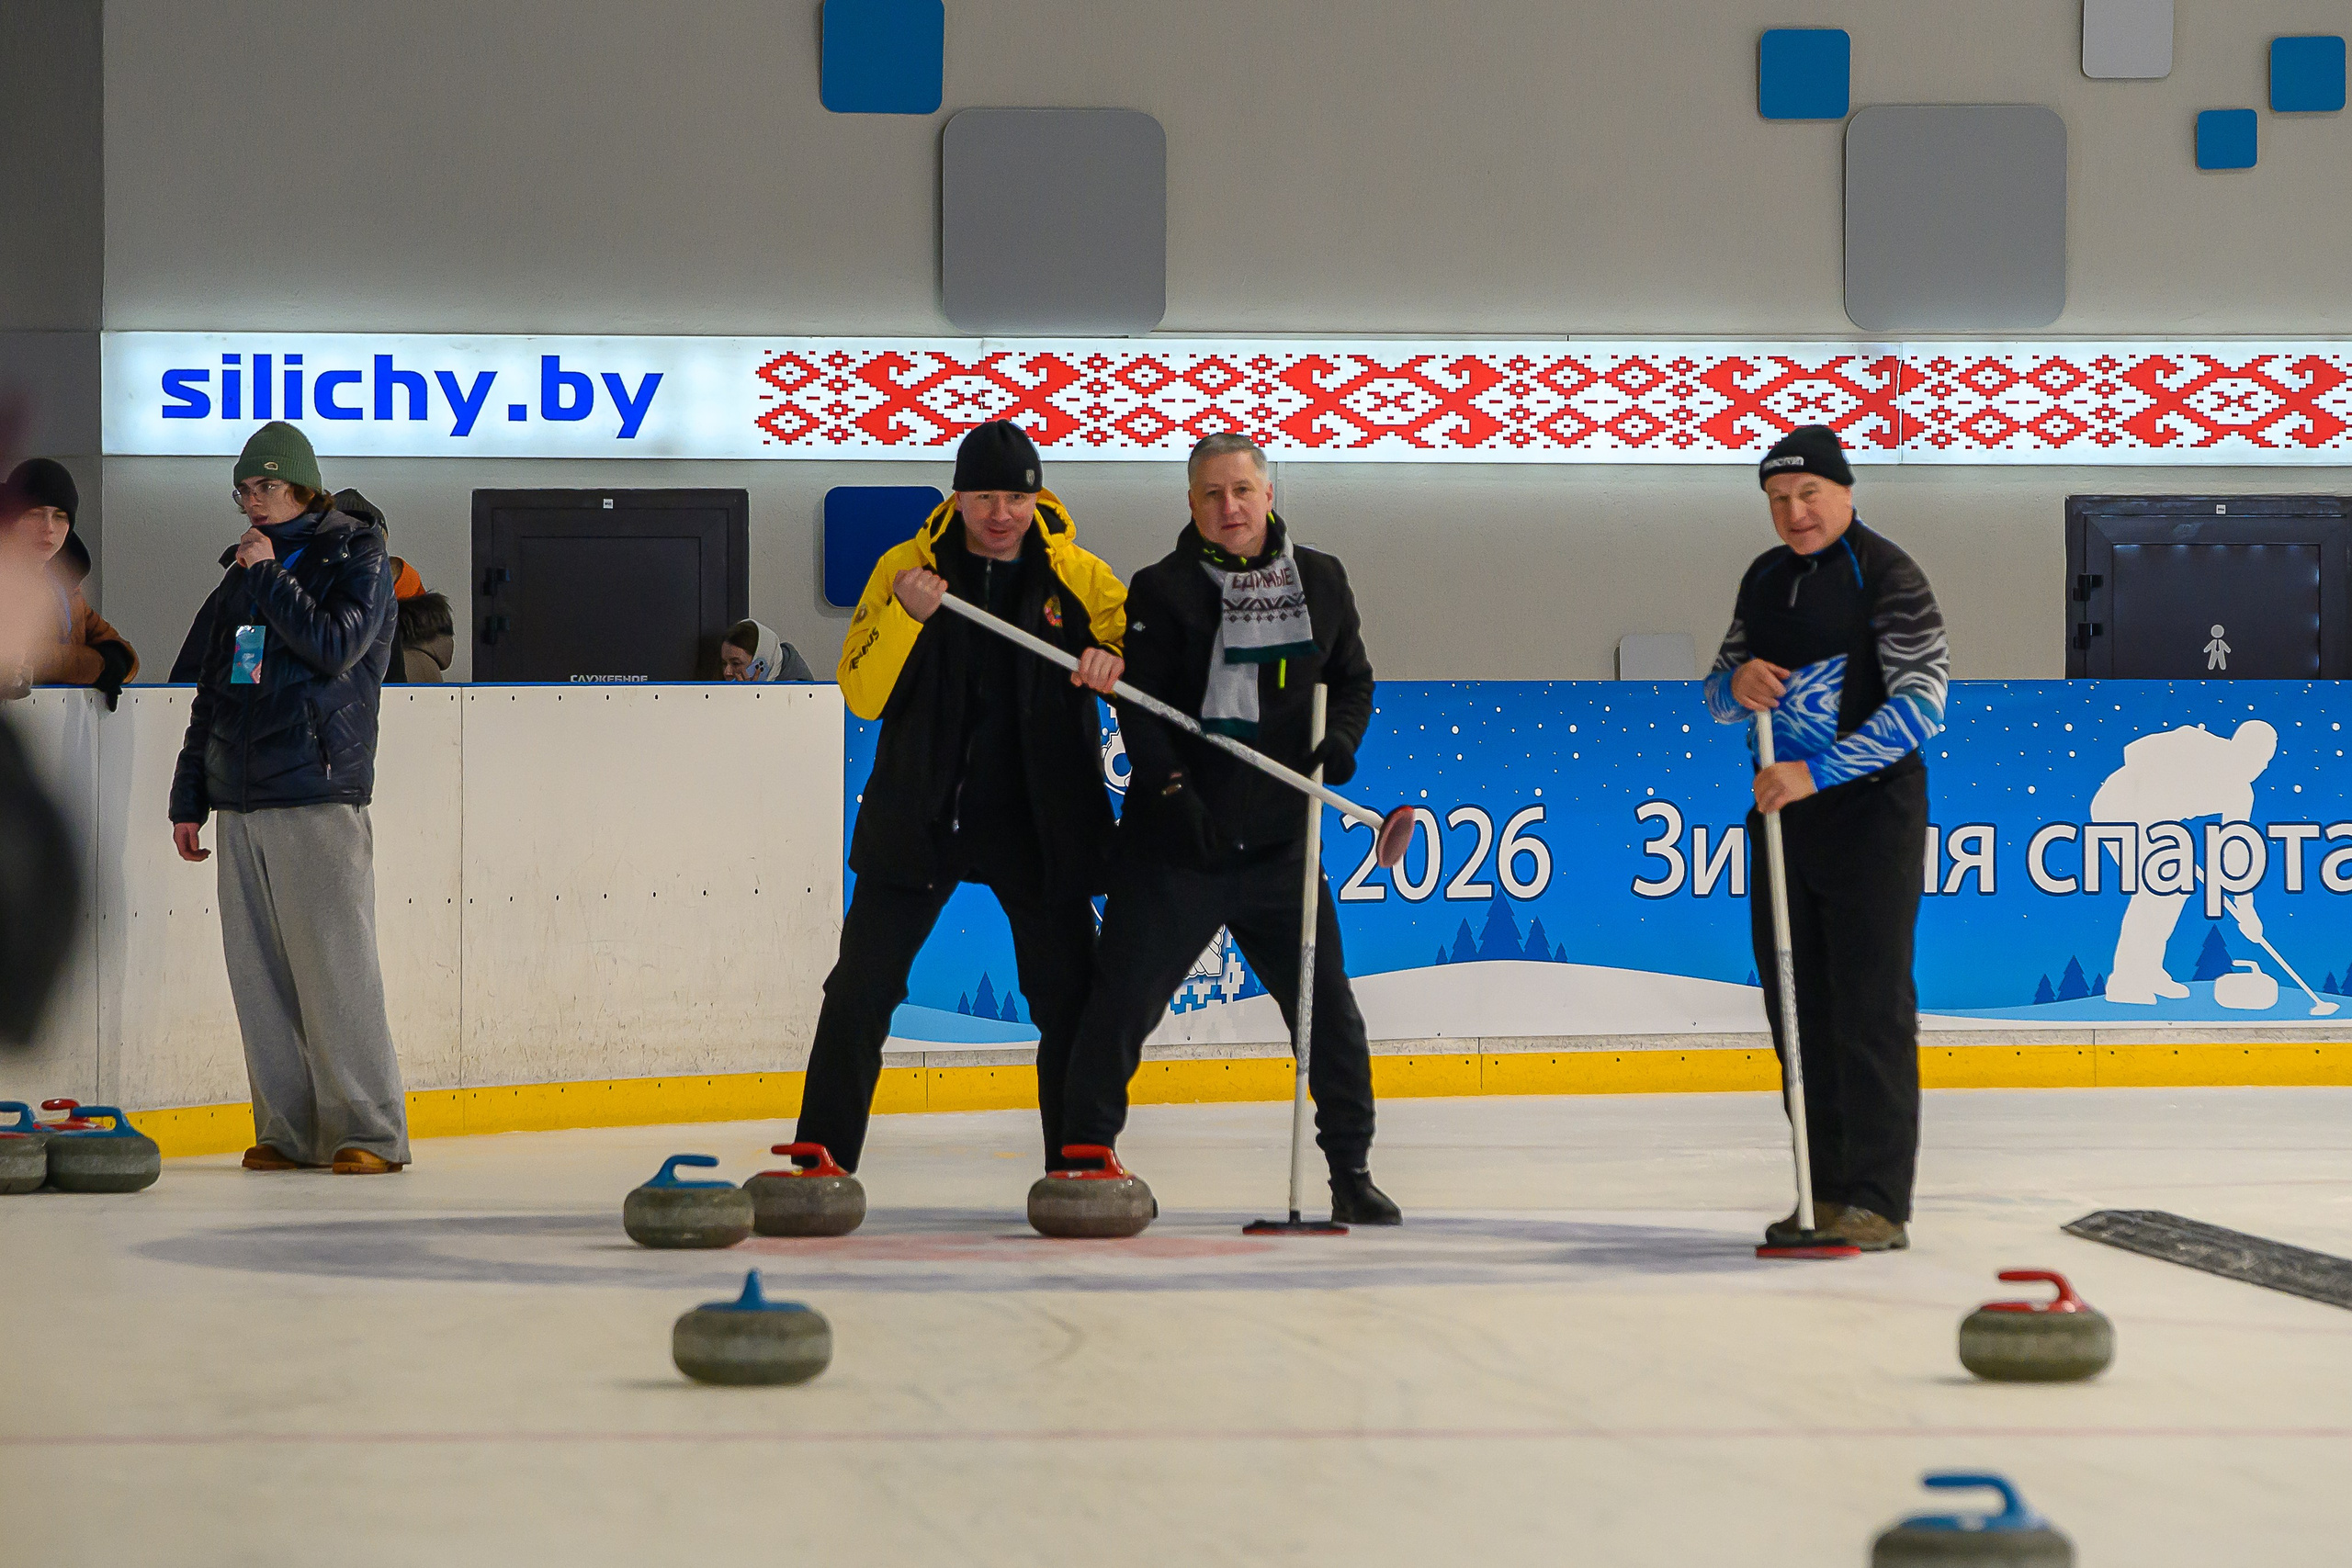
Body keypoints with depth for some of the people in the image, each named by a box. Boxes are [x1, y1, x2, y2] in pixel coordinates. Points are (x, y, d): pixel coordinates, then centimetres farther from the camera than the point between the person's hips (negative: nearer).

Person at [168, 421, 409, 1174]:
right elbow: (210, 690, 23)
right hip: (240, 800, 7)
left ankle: (368, 1130, -6)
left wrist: (269, 578, -9)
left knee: (334, 965, -10)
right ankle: (287, 1131, 8)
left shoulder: (357, 559, 1)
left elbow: (335, 646, -16)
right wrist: (187, 796, 20)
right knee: (258, 971, 4)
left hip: (318, 798, -6)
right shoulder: (242, 571, 20)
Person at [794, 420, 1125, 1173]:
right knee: (860, 990, -4)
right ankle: (819, 1156, 4)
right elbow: (863, 694, -7)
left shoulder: (1080, 577, 1)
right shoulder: (906, 567, -1)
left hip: (1038, 822, 1)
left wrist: (1113, 659, -16)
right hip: (917, 815, -1)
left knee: (1071, 1000, 2)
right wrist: (904, 617, -23)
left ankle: (1078, 1164, 15)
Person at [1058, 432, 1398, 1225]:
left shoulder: (1320, 581, 8)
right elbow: (1139, 705, -9)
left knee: (1327, 1005, 2)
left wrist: (1342, 737, -4)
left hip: (1279, 841, 3)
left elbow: (1353, 681, 16)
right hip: (1174, 845, -3)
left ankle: (1351, 1171, 15)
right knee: (1124, 1002, -3)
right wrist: (1173, 790, -21)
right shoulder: (1163, 590, -3)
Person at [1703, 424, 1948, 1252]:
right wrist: (1736, 683, -5)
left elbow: (1921, 701, -17)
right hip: (1781, 812, 8)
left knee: (1870, 1008, -8)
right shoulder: (1764, 580, 14)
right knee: (1798, 1009, 8)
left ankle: (1877, 1202, -8)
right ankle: (1828, 1192, 15)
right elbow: (1720, 695, 21)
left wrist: (1818, 772, -22)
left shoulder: (1886, 575, -9)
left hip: (1869, 811, -8)